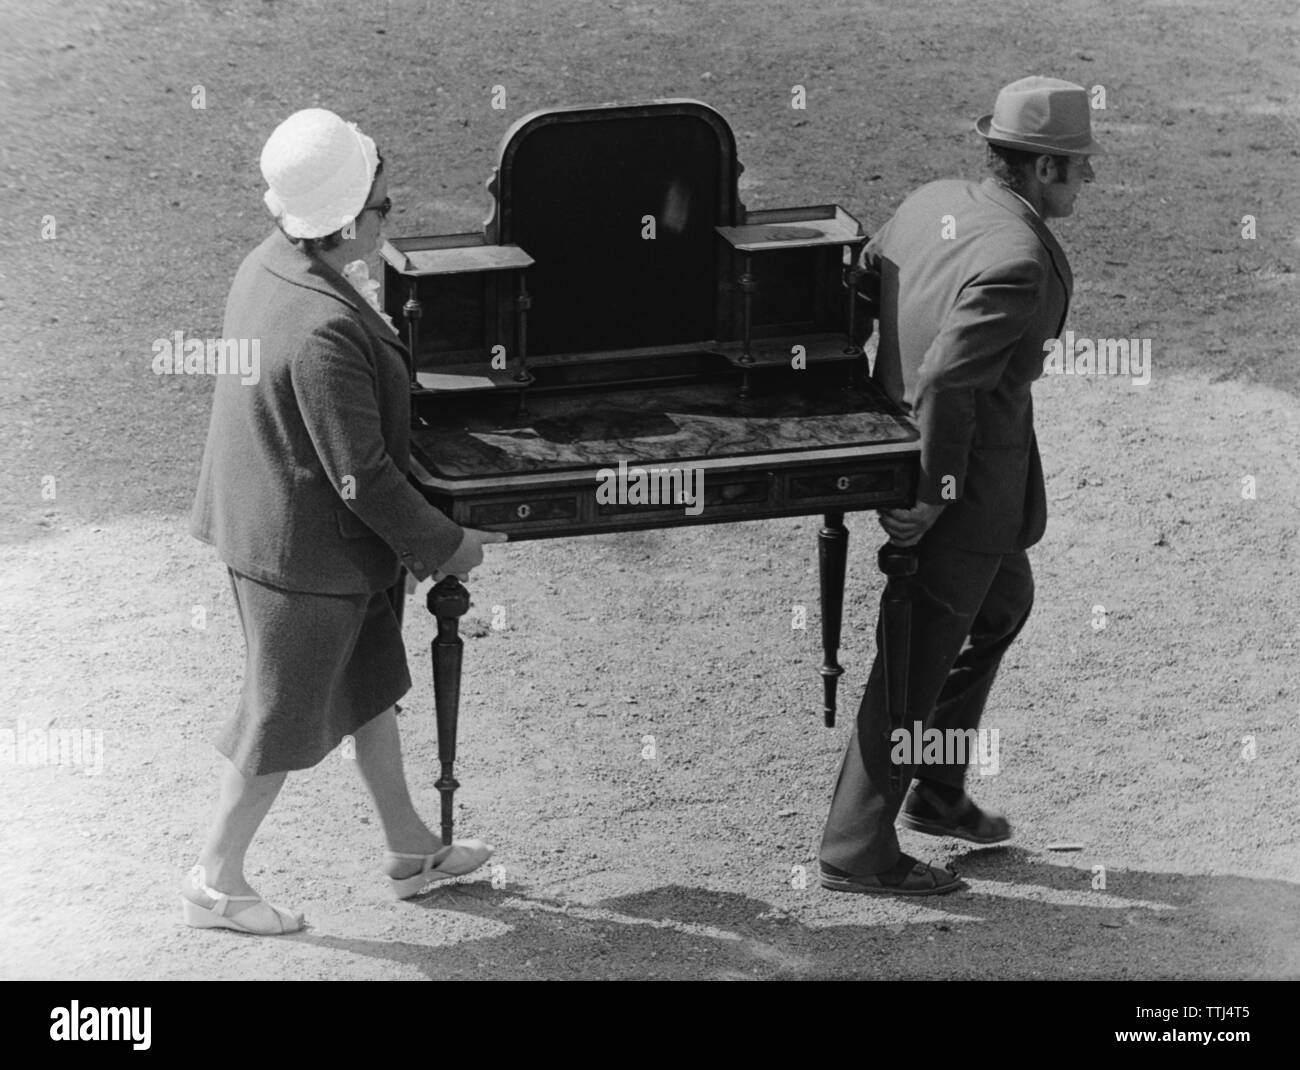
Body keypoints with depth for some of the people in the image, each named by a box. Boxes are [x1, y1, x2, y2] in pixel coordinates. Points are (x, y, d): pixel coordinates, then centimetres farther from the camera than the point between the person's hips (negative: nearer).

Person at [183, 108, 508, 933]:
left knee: (372, 684, 23)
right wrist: (447, 547, -13)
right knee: (287, 718, 7)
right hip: (308, 551, -10)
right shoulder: (324, 332, -33)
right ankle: (217, 881, 23)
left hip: (267, 516, 10)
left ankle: (410, 849, 38)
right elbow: (362, 479, -26)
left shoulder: (270, 267, -3)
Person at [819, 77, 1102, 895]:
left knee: (1003, 606, 28)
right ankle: (858, 850, 10)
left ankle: (937, 795, 37)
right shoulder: (1018, 262, -25)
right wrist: (931, 496, -19)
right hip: (969, 485, -10)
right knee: (918, 664, 1)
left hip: (902, 450, 10)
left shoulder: (933, 204, 1)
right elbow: (946, 381, -30)